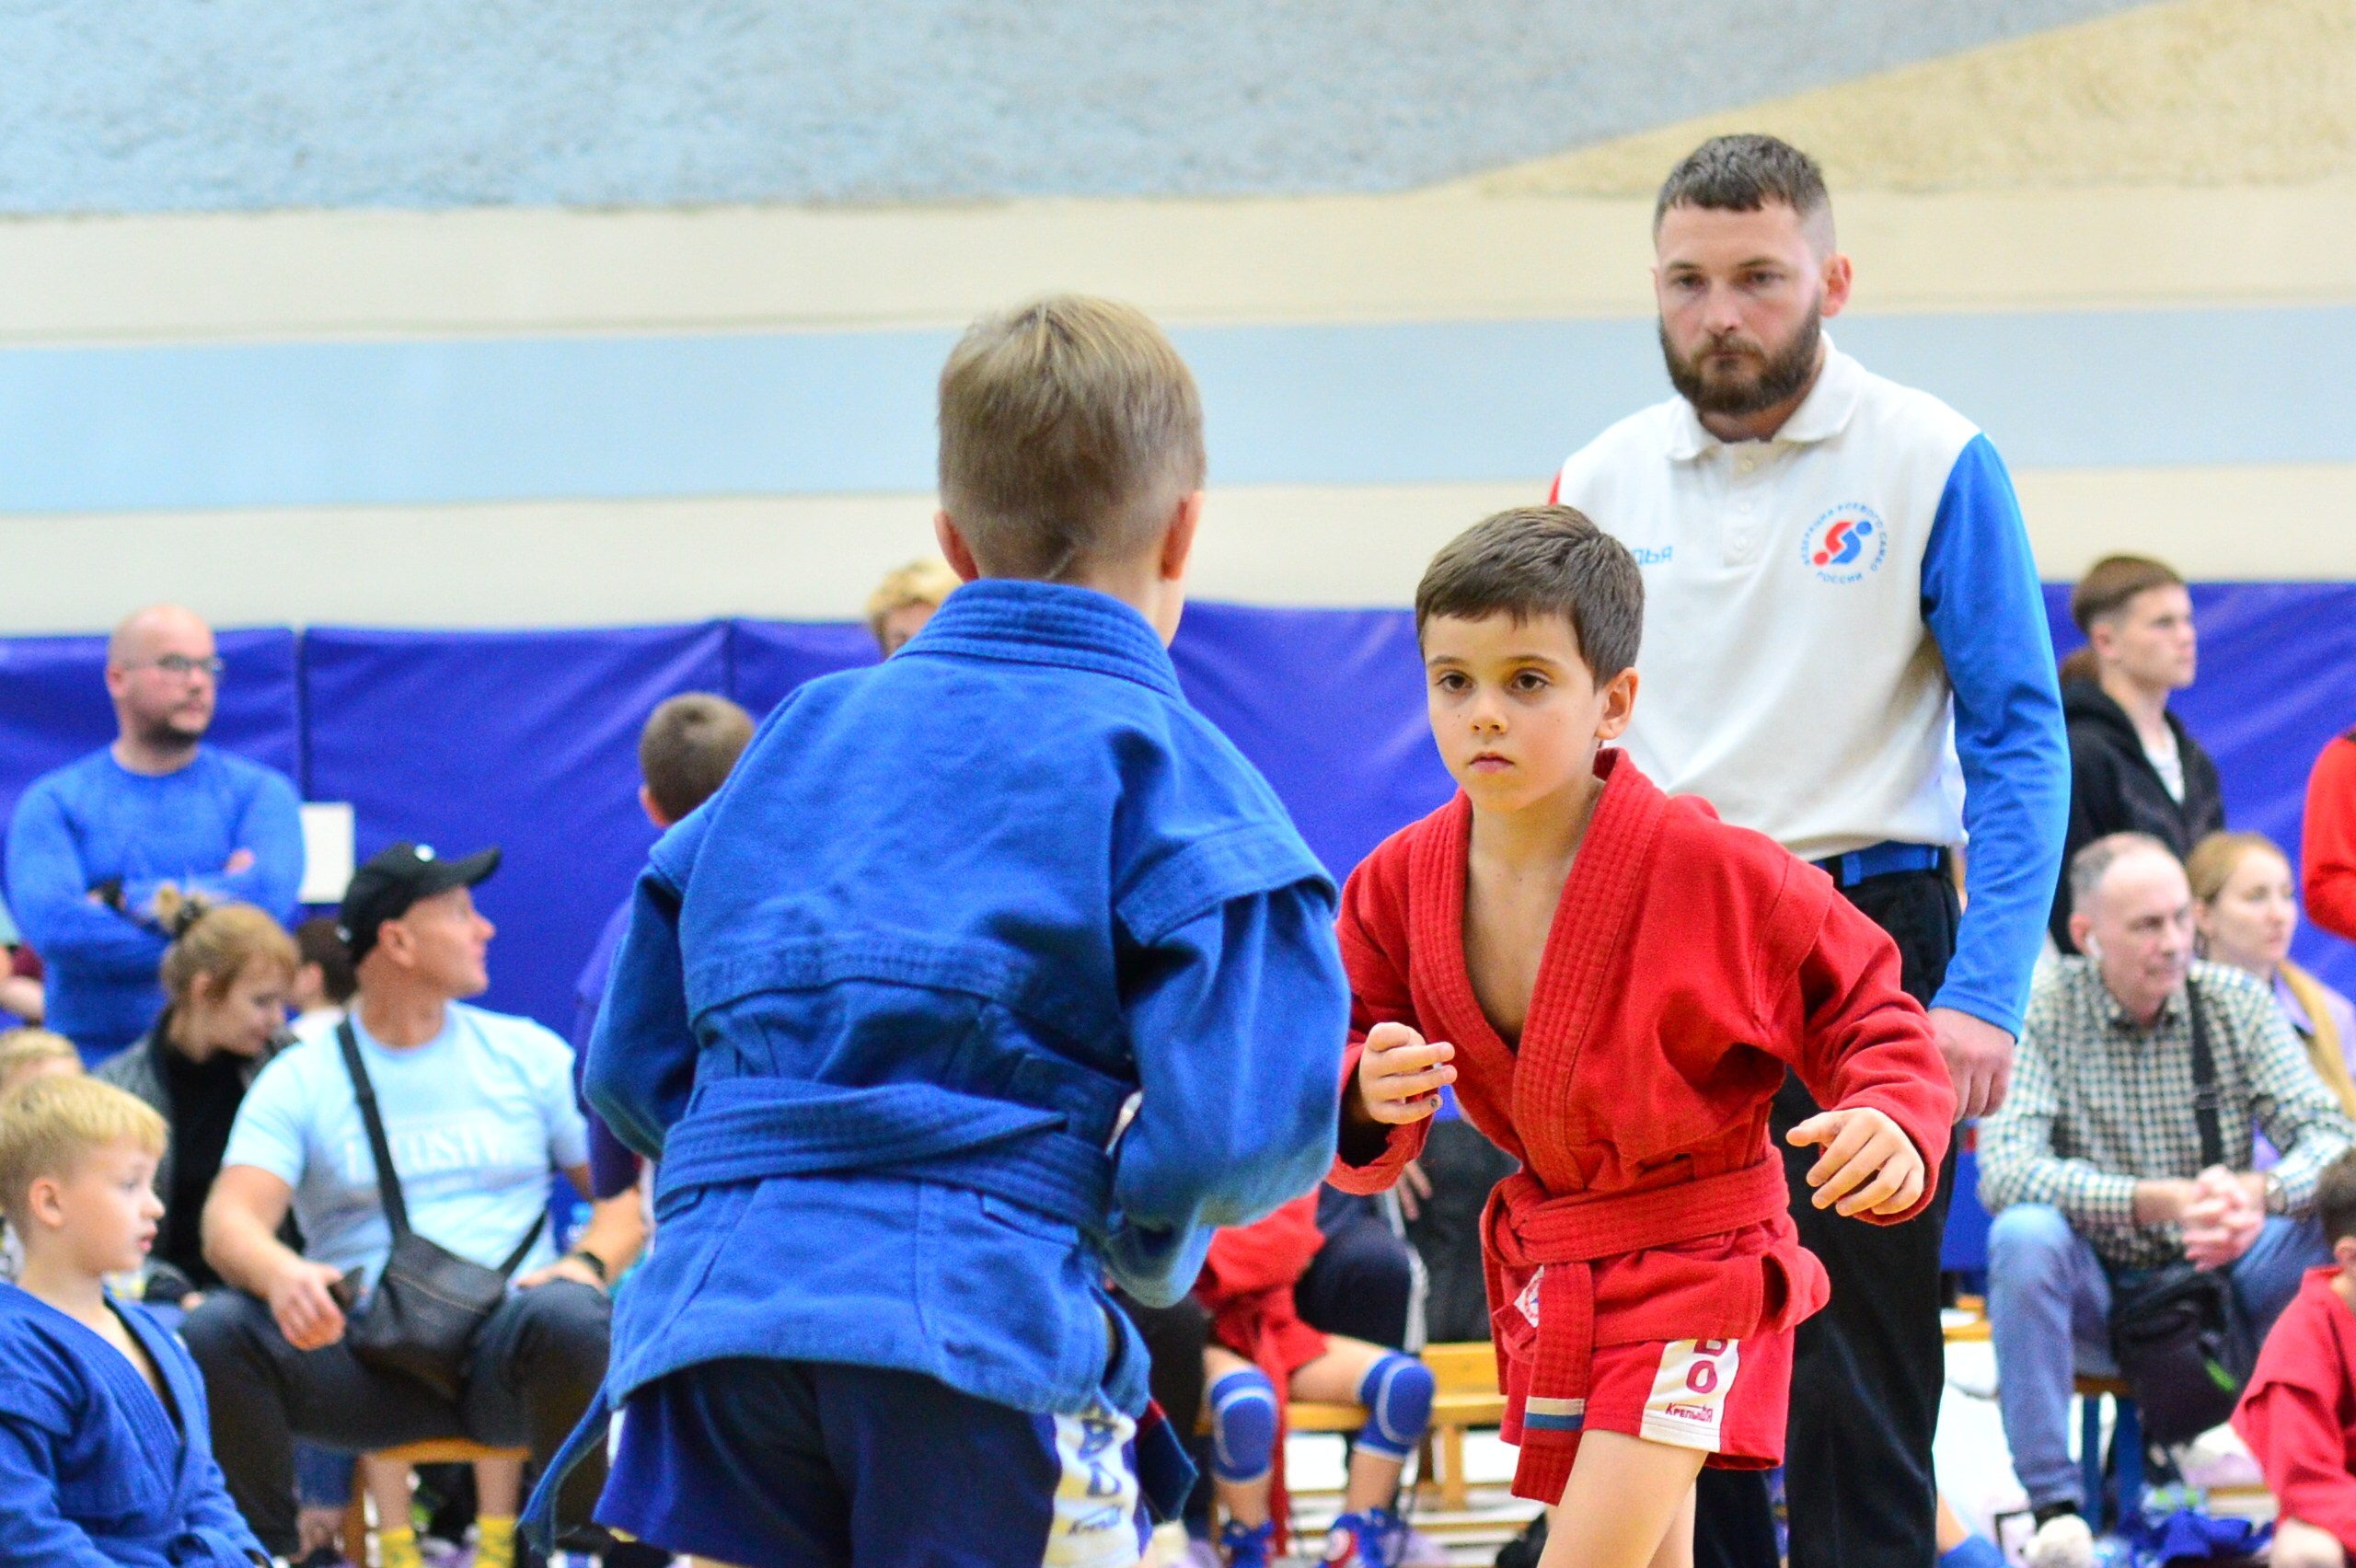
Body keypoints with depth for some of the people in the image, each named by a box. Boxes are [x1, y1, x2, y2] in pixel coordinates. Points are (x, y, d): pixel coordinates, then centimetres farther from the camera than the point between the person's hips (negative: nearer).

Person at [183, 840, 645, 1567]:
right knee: (214, 1333, -27)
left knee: (569, 1318, -35)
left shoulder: (527, 1055, 13)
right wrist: (282, 1276, -31)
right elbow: (232, 1223, -7)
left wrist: (588, 1263, -14)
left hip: (503, 1342, 0)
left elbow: (628, 1189, 10)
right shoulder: (301, 1078, 7)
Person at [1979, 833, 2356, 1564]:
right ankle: (2055, 1509, -28)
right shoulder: (2041, 1013, -11)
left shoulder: (2238, 1003, -1)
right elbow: (2005, 1172, -25)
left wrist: (2260, 1194, -34)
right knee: (2024, 1234, -33)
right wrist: (2162, 1202, -37)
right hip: (2094, 1295, -2)